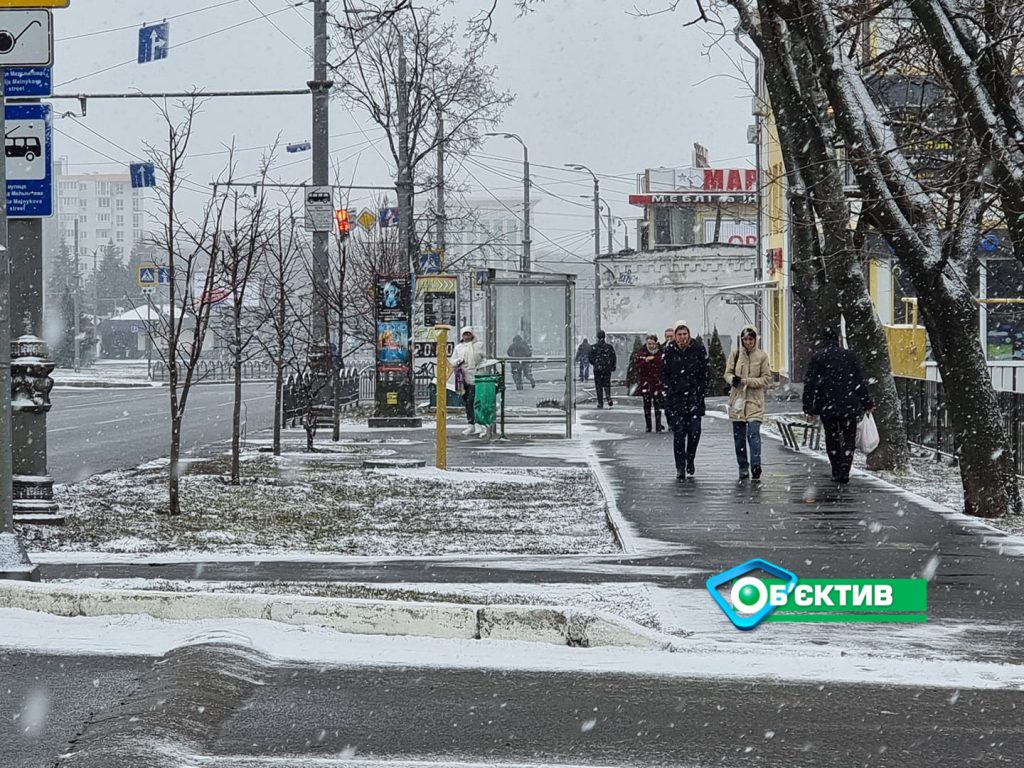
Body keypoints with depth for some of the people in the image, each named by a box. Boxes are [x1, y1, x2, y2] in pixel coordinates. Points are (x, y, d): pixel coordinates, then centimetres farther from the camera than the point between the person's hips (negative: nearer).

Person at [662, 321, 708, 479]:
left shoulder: (699, 349, 1)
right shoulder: (670, 352, 4)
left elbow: (705, 372, 6)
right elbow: (664, 374, 11)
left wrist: (702, 392, 0)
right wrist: (669, 390, 0)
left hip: (695, 397, 0)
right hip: (676, 398, 0)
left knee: (695, 430, -5)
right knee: (678, 433, -4)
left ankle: (690, 460, 19)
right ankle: (680, 467, 1)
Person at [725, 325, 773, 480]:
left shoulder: (762, 355, 0)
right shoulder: (735, 354, 6)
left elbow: (767, 380, -1)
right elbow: (728, 373, 9)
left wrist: (747, 381, -13)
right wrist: (733, 379, -15)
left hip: (755, 400, -3)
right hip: (737, 399, 3)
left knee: (753, 433, -17)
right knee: (739, 436, 7)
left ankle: (755, 466, -20)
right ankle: (743, 468, 17)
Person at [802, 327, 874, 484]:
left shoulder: (817, 357, 0)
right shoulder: (849, 355, 7)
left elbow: (810, 384, -4)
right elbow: (859, 381, 9)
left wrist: (809, 408, -1)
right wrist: (867, 404, 14)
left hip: (827, 406, -1)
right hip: (850, 405, 1)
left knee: (832, 439, 12)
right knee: (848, 439, 4)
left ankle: (837, 472, 12)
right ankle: (844, 471, -12)